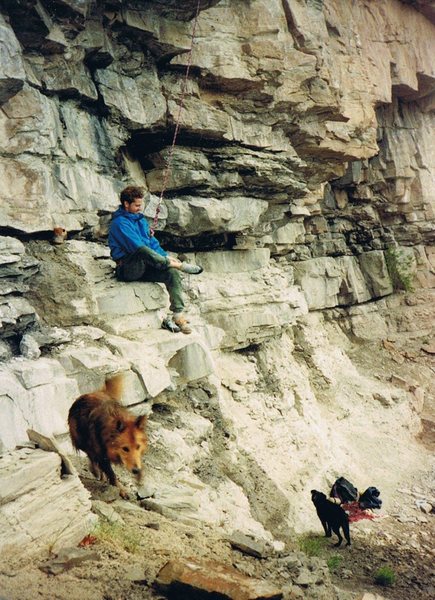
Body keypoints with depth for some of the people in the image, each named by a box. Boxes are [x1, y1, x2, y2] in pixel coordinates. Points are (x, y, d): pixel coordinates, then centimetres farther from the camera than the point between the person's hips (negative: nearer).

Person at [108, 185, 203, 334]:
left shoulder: (141, 219, 18)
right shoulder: (119, 222, -9)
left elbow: (153, 243, 21)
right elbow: (137, 247, -20)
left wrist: (166, 256, 1)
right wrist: (167, 261, -19)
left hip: (144, 267, 8)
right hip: (128, 269, -7)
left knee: (172, 272, -19)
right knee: (142, 251, -39)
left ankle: (178, 315, -23)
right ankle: (179, 265, -24)